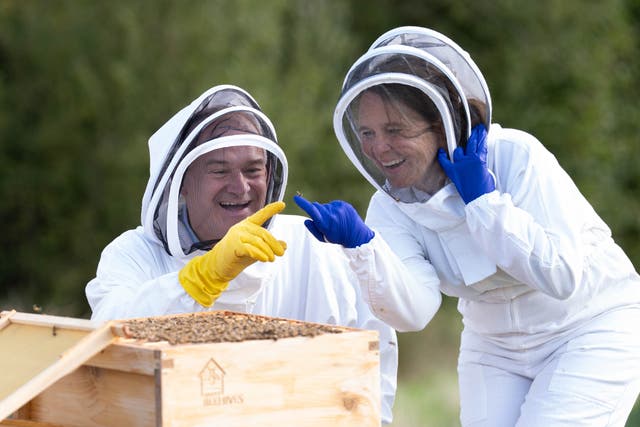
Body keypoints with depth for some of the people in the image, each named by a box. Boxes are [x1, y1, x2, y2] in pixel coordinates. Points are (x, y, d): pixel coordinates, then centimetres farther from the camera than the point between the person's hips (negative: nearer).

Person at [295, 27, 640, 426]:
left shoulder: (514, 156, -23)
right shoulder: (391, 209, -11)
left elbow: (562, 275, -29)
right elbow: (414, 313, -25)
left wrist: (482, 200, -29)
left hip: (590, 330, -5)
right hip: (496, 347, 5)